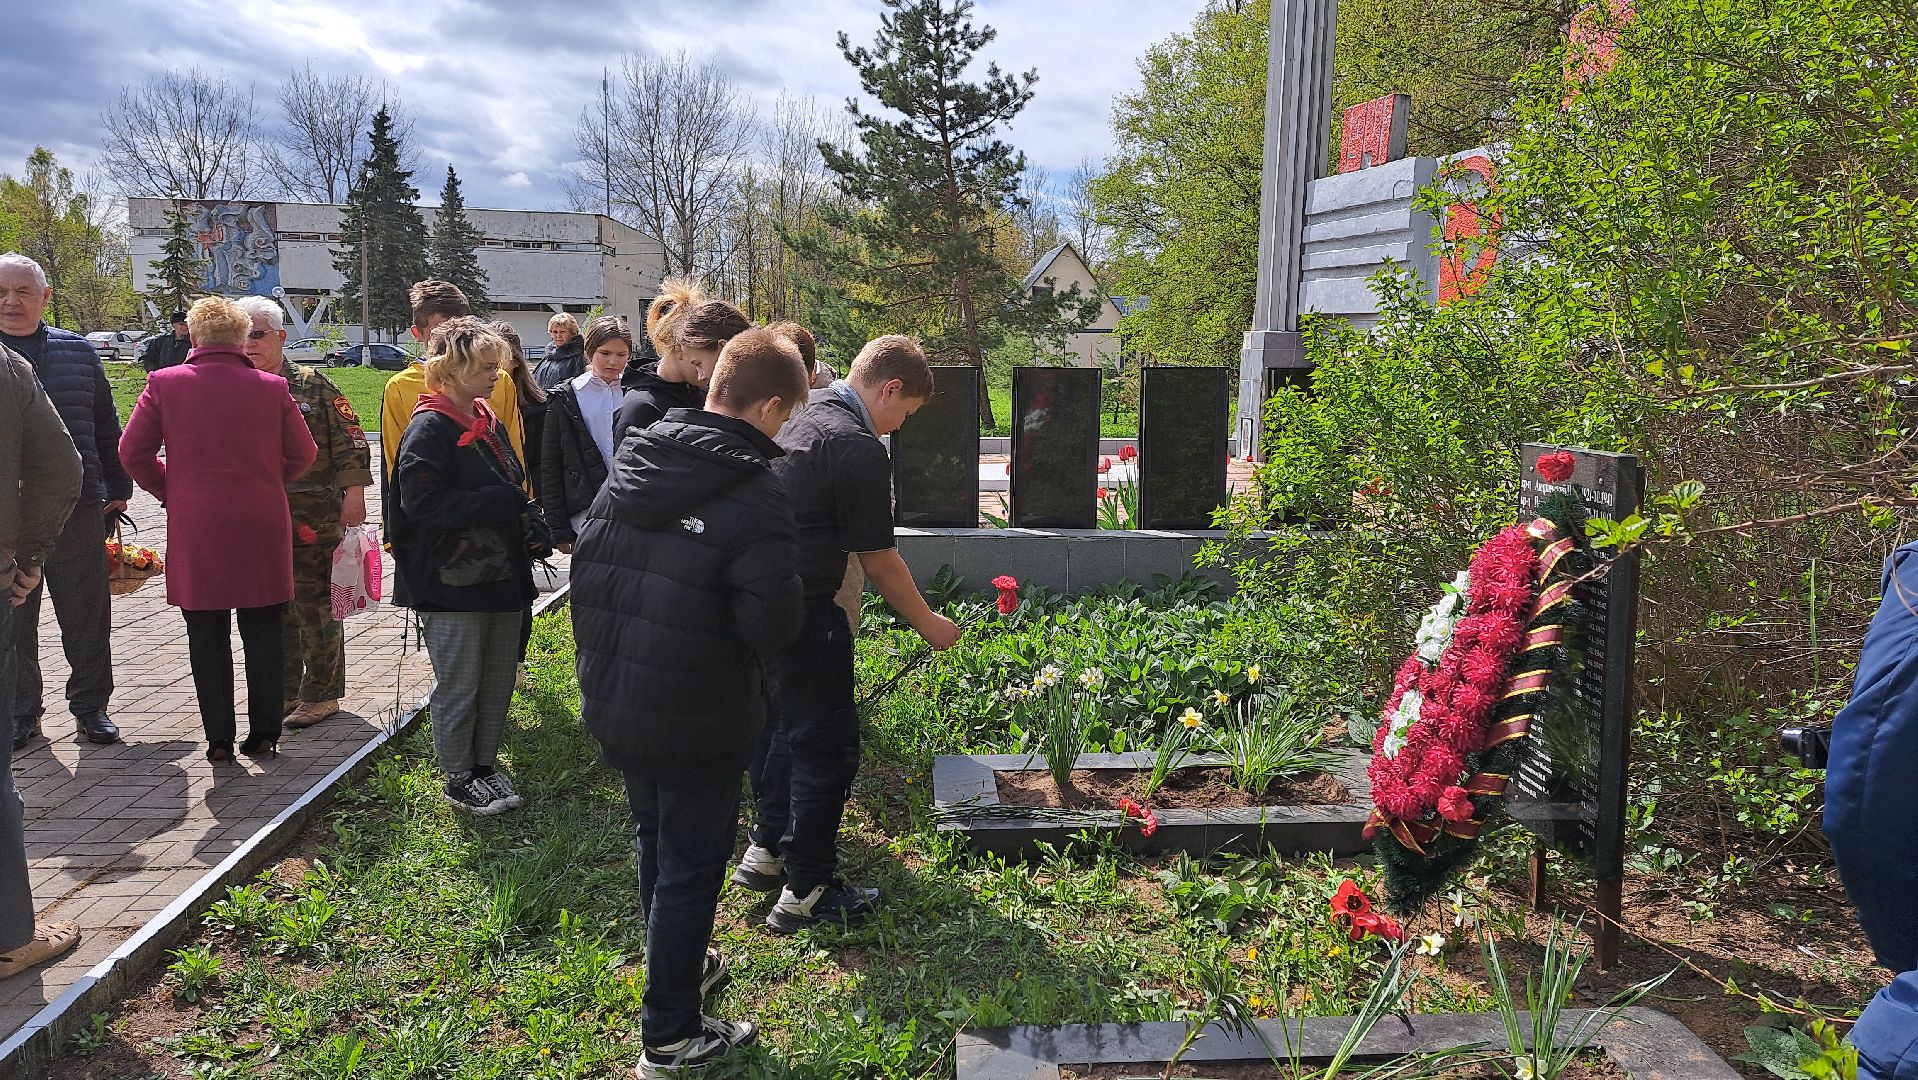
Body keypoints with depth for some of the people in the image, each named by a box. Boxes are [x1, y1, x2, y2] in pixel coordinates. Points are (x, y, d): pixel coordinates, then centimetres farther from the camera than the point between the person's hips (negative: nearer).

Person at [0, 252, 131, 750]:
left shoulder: (77, 351, 7)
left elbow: (106, 426, 12)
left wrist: (118, 489, 10)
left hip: (78, 507, 1)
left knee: (87, 614, 8)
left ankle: (90, 704, 21)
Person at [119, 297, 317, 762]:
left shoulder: (164, 384, -3)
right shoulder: (271, 387, -3)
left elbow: (133, 452, -1)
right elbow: (303, 453, 3)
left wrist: (168, 491, 14)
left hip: (194, 530, 0)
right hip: (261, 528, 0)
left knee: (207, 637, 8)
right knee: (263, 632, 9)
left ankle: (219, 740, 12)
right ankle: (264, 735, 13)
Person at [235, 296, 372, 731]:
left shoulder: (312, 384, -3)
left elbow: (349, 439, -5)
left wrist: (353, 494, -11)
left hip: (314, 513, -5)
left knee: (315, 602, 0)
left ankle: (322, 693, 12)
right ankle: (285, 691, 24)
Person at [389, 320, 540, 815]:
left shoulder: (489, 422, 12)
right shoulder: (429, 428, -13)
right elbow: (422, 502, -23)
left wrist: (527, 521, 0)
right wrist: (501, 503, -23)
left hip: (500, 575, 8)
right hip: (451, 584, -8)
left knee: (498, 680, 15)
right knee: (459, 686, 4)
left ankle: (485, 764, 30)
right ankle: (458, 779, 18)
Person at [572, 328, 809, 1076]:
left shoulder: (632, 462, 0)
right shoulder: (754, 494, -22)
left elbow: (584, 569, 6)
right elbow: (773, 625, -24)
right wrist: (787, 590, -4)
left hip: (612, 706, 7)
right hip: (696, 724, -7)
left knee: (655, 842, 26)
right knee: (691, 866, 10)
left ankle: (679, 964, 48)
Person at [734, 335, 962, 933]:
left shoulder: (800, 415, 10)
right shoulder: (860, 450, -18)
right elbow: (880, 563, -13)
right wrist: (927, 623, 0)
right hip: (802, 613, -9)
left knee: (780, 725, 23)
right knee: (827, 745, 2)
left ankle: (766, 849, 37)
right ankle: (806, 893, 11)